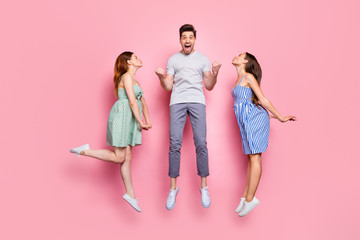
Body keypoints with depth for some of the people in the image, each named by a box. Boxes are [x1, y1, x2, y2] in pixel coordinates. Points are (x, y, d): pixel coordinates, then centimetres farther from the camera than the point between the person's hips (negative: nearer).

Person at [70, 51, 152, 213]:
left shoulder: (135, 80, 23)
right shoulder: (126, 77, -7)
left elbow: (142, 102, 21)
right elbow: (132, 102, -15)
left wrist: (148, 121, 9)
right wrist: (141, 123, -13)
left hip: (130, 120, 9)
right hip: (122, 116, -9)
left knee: (127, 157, 7)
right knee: (118, 157, -8)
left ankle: (130, 193, 10)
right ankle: (84, 151, 3)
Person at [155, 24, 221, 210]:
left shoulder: (203, 59, 16)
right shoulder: (173, 59, 16)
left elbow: (209, 87, 13)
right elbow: (168, 87, 11)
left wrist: (215, 73, -5)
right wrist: (161, 77, -8)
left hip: (197, 102, 0)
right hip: (177, 102, 0)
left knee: (201, 143, -7)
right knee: (175, 143, -7)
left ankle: (204, 187, 5)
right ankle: (173, 188, 4)